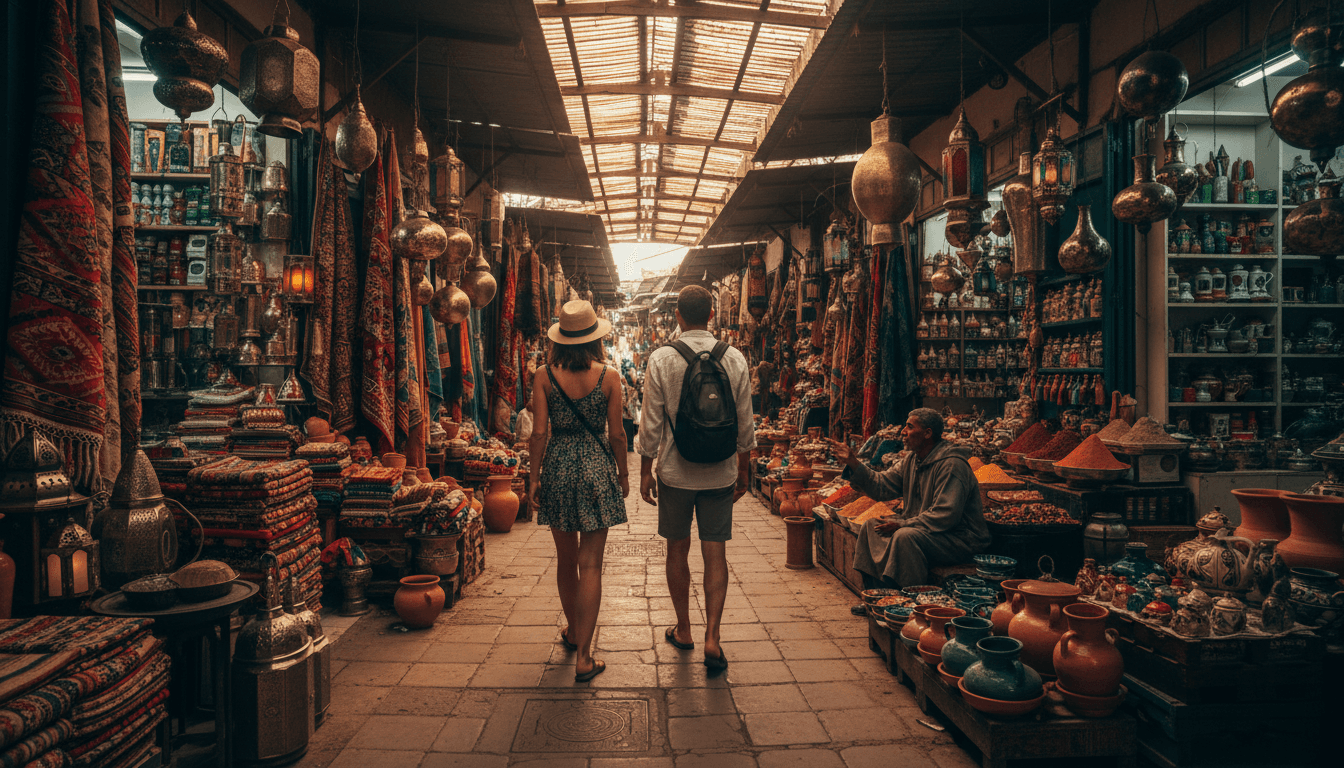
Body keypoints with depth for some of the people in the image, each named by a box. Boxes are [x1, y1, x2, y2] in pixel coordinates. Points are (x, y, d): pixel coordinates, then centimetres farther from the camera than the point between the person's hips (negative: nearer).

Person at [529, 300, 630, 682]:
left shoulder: (545, 376, -4)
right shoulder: (608, 377, -7)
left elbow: (539, 432, -5)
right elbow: (616, 434, -4)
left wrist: (534, 479, 4)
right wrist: (623, 473, 10)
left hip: (558, 468, 2)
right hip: (596, 468, -2)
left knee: (566, 559, 18)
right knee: (590, 565, 1)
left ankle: (573, 631, 38)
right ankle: (583, 657, 2)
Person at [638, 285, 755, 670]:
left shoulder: (661, 359, -9)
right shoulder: (735, 359, -3)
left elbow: (651, 424, -7)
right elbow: (745, 425, 2)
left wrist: (645, 471, 4)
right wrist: (742, 471, 13)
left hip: (676, 472, -1)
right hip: (720, 474, 1)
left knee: (678, 550, 14)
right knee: (715, 554, 7)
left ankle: (683, 630, 27)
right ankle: (712, 637, 2)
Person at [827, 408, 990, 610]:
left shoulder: (951, 465, -23)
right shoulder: (912, 459, 6)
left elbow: (946, 516, -28)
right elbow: (882, 486, 4)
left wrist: (902, 524, -26)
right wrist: (852, 463, -6)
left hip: (962, 539, -9)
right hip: (923, 527, 10)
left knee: (905, 536, -33)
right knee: (872, 525, 3)